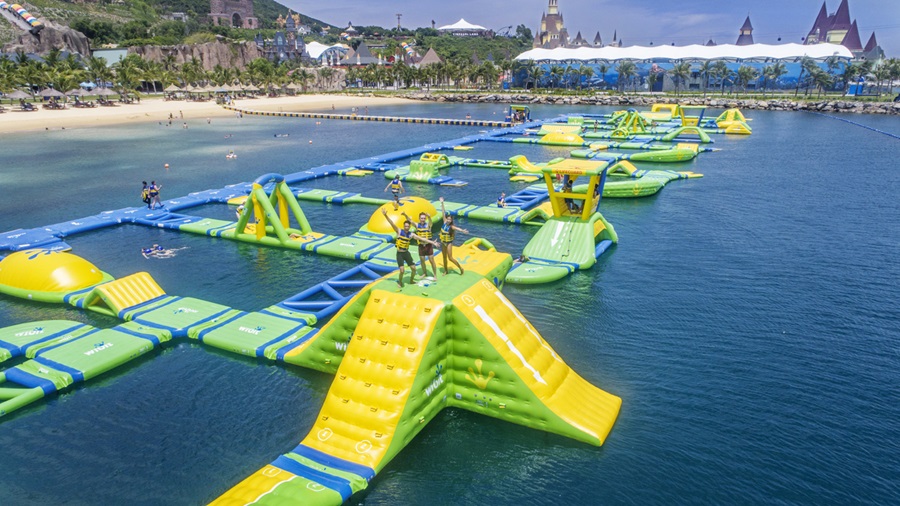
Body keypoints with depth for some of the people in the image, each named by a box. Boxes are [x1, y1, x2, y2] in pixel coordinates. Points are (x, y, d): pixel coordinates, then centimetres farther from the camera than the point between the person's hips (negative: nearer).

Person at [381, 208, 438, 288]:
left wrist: (432, 242, 0)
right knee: (402, 270, -15)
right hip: (399, 254, -4)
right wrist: (385, 215, -32)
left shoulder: (411, 234, 0)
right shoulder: (399, 231, -9)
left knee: (413, 268, 4)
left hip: (406, 253, 4)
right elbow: (392, 223, -19)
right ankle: (400, 282, 13)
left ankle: (411, 280, 32)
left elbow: (421, 238, 2)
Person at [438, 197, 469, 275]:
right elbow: (443, 213, -3)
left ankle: (461, 268, 8)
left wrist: (462, 230, -60)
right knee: (444, 257, 13)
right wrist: (442, 203, -1)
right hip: (443, 242, 5)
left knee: (450, 258, -7)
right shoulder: (445, 223, -6)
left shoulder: (451, 226, -19)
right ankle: (446, 270, 27)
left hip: (449, 242, -5)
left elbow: (457, 228, -39)